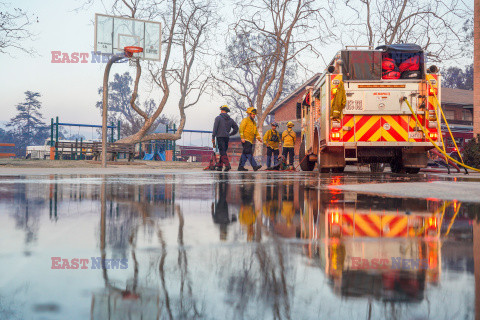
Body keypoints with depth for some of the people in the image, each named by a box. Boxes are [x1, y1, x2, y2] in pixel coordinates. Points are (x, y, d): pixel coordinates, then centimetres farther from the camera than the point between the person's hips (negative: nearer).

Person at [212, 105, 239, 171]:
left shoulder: (218, 118, 0)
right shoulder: (230, 119, 15)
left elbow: (215, 128, -8)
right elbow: (236, 128, 15)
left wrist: (213, 137, -6)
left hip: (220, 137, -5)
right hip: (227, 137, 5)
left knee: (222, 152, -10)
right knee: (223, 152, 12)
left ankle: (227, 165, -24)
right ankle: (219, 166, 12)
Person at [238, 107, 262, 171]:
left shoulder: (254, 122, 22)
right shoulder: (245, 120, -4)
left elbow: (256, 132, 25)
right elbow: (241, 129, -11)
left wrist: (259, 138, 11)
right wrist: (242, 138, -20)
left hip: (250, 141, 9)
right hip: (246, 140, -9)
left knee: (245, 154, 8)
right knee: (249, 153, -15)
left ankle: (241, 166, 11)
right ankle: (254, 166, -23)